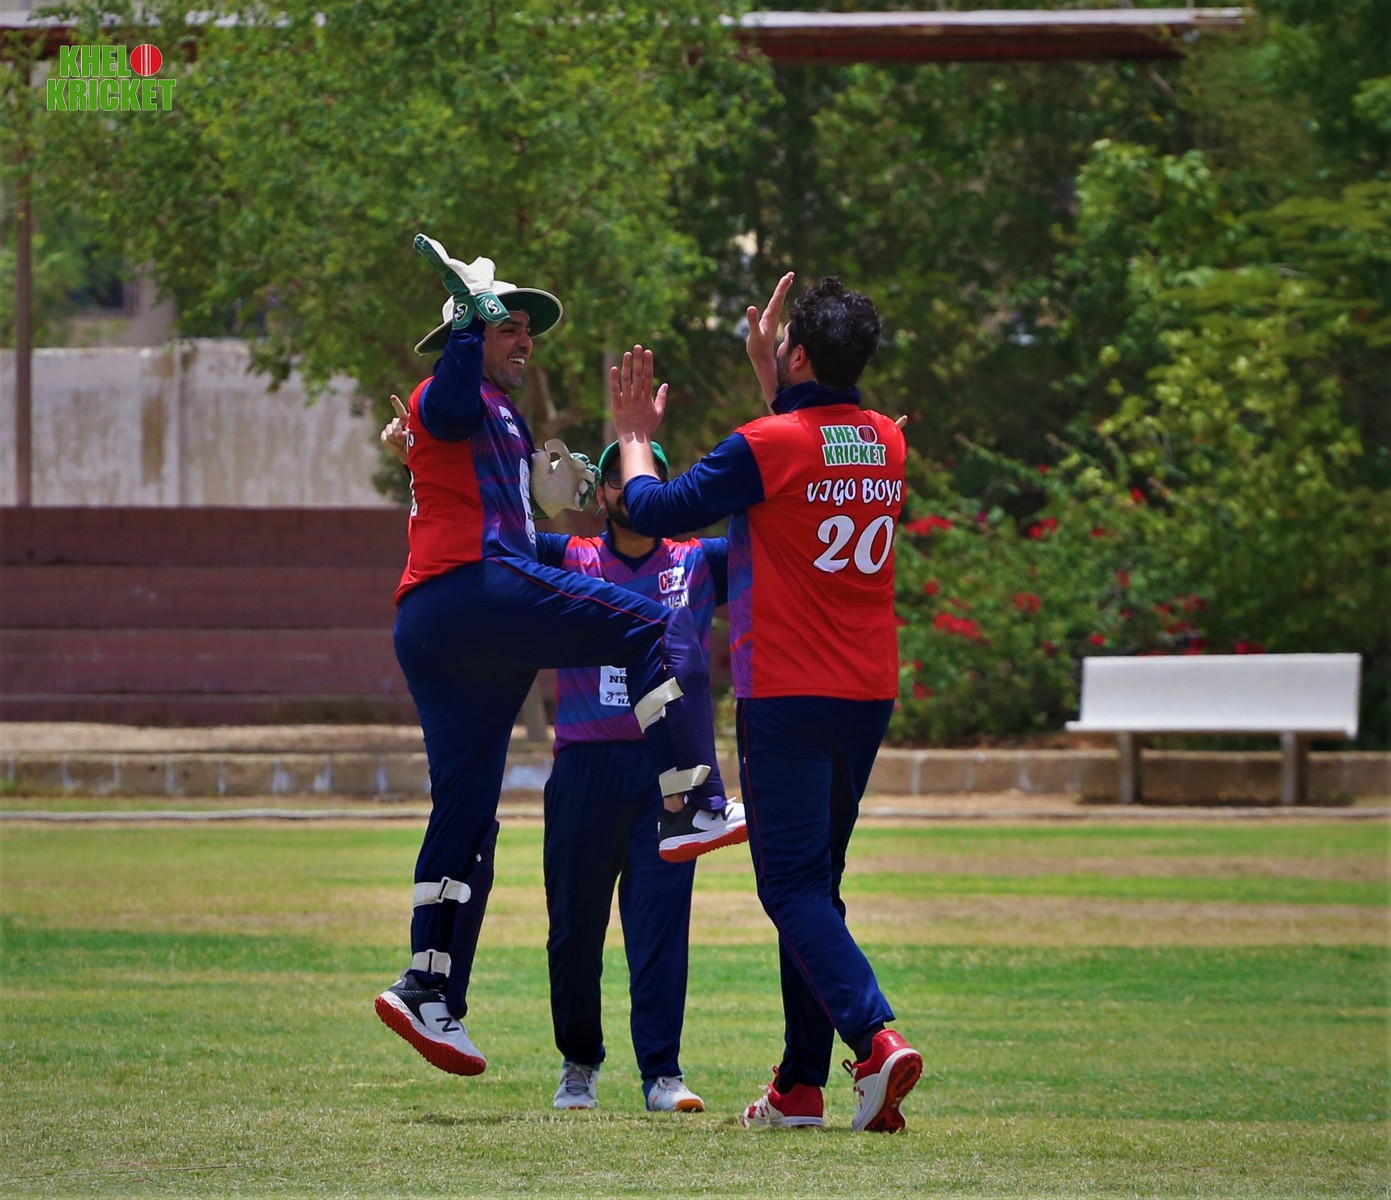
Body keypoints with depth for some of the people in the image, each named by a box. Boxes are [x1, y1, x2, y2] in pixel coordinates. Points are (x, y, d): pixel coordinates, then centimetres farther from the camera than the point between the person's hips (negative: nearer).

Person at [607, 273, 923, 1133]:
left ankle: (875, 1036, -28)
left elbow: (655, 510, -6)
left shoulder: (768, 447, -14)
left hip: (787, 697, -7)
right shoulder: (887, 444, 7)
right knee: (815, 883, 14)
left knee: (793, 887, -7)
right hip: (869, 696, 7)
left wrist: (635, 437, 11)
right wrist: (769, 379, 32)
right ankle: (802, 1085, 14)